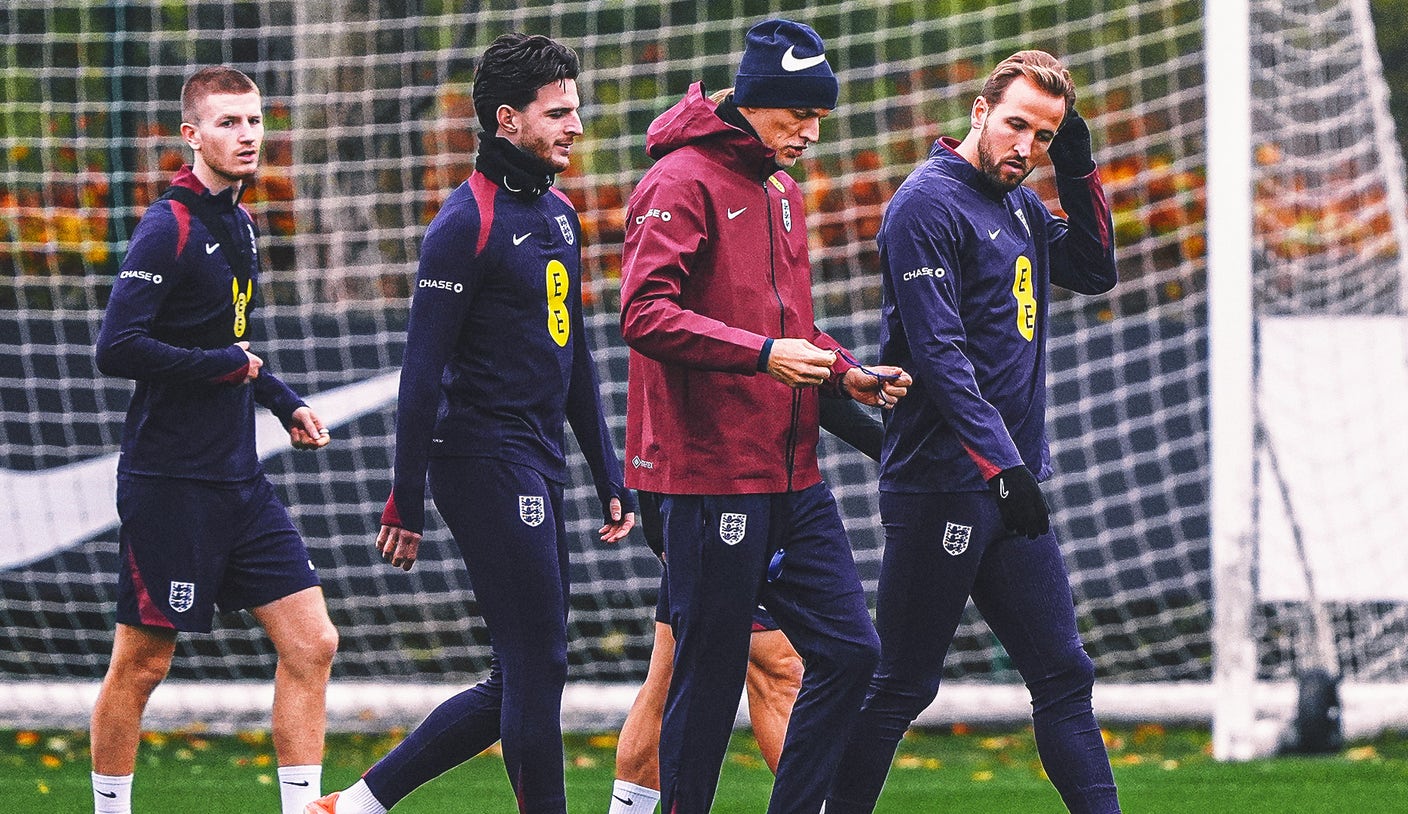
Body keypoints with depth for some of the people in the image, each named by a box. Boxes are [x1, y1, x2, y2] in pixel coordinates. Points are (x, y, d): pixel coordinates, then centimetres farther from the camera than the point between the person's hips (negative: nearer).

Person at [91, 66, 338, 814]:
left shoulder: (237, 225, 13)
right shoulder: (168, 229, -14)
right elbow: (117, 349, -22)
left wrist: (286, 405, 13)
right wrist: (228, 365, -14)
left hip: (239, 482, 8)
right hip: (170, 485, -8)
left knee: (311, 642, 0)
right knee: (141, 663, 2)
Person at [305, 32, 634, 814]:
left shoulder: (559, 215, 15)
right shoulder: (467, 221, -12)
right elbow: (423, 370, -14)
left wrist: (610, 479, 19)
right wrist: (406, 502, -16)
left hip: (537, 470, 9)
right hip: (487, 463, -9)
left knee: (518, 685, 10)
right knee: (537, 669, -8)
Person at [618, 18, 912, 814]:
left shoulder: (783, 194, 19)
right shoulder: (682, 182, -9)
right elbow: (646, 313, -20)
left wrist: (846, 373, 9)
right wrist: (763, 354, -27)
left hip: (792, 477, 9)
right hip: (711, 473, -8)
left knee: (850, 650, 3)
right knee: (711, 674, -4)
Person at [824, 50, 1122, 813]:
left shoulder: (1020, 204, 14)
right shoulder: (928, 203, -11)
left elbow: (1094, 271, 23)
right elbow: (938, 352, -18)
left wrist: (1080, 175, 8)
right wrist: (1002, 463, -23)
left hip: (1011, 486, 9)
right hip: (944, 486, -9)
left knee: (1063, 673, 8)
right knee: (903, 685, -4)